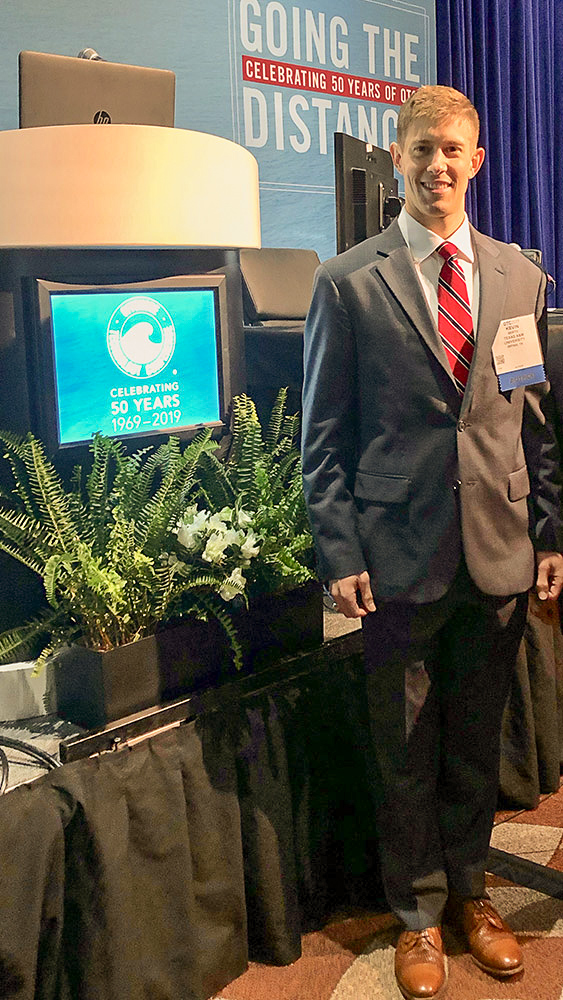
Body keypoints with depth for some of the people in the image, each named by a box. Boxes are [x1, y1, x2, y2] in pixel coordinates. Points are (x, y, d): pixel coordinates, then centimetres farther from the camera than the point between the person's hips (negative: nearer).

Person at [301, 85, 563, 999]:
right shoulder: (348, 282, -3)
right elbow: (324, 434, -3)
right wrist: (340, 554, -8)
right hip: (400, 555, -3)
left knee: (476, 741, 16)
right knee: (406, 750, 10)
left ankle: (468, 891, 38)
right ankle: (418, 913, 31)